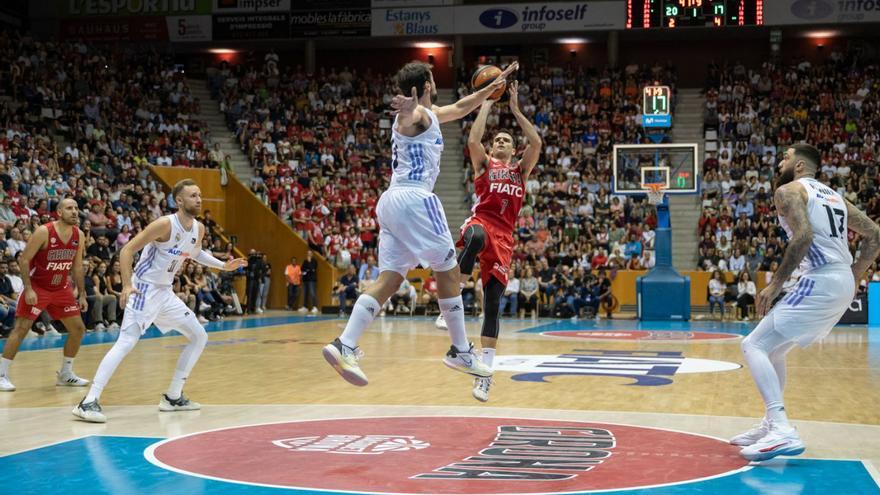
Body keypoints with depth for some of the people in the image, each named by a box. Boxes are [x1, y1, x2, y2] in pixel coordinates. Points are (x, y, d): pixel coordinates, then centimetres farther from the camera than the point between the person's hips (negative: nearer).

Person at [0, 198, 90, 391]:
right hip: (37, 287, -6)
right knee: (21, 328, -13)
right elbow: (23, 260, -17)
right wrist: (28, 289, -23)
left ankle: (65, 374, 19)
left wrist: (82, 294, 5)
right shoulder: (44, 232, -20)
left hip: (61, 288, 6)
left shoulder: (78, 235, -3)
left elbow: (77, 267, 8)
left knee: (78, 328, 5)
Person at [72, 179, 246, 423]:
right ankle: (89, 402, -23)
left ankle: (173, 397, 17)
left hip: (166, 292, 9)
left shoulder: (199, 229, 4)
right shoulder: (165, 224, -19)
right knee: (127, 341, -21)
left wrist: (224, 266, 18)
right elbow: (127, 250, -19)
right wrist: (127, 285, -28)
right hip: (144, 289, -9)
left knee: (199, 337, 11)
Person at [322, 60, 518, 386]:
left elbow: (460, 108, 41)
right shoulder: (418, 113, -2)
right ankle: (461, 353, 8)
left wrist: (493, 87, 44)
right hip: (415, 199, -9)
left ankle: (345, 346, -15)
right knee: (449, 272, 2)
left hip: (391, 201, 9)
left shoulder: (429, 113, 26)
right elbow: (403, 124, -25)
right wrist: (408, 110, -47)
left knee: (389, 280, 0)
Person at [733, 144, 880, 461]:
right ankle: (772, 425, 27)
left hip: (820, 282, -9)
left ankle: (782, 431, -24)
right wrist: (853, 278, 21)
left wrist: (775, 285, -15)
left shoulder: (789, 190, -1)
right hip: (843, 284, 9)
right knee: (773, 348, 23)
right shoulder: (833, 196, 24)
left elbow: (803, 236, -19)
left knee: (754, 346, -10)